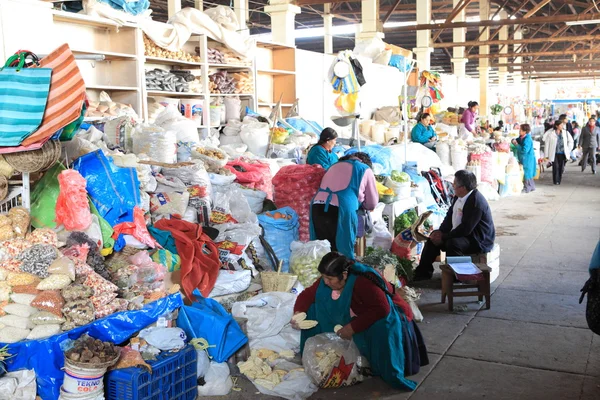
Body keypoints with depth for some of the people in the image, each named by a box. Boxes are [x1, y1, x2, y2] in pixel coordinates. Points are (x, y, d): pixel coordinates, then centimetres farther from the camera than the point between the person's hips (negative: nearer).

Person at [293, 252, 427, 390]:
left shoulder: (362, 281, -35)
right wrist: (298, 313, -21)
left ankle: (391, 374, -22)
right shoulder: (326, 281, -13)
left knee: (381, 329, -42)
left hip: (386, 315, -7)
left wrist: (353, 327, -39)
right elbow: (307, 295, -2)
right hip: (361, 317, 7)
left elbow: (381, 309, -41)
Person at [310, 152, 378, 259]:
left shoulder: (334, 166, 31)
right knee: (343, 252, 4)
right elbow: (372, 204, 21)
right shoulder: (365, 169, 18)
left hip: (317, 208, 5)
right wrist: (359, 201, 42)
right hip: (341, 210, -5)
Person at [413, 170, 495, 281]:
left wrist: (444, 237, -22)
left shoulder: (476, 202, -26)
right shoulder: (459, 197, 2)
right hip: (459, 234, 10)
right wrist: (441, 232, -5)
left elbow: (465, 229, -29)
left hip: (479, 240, -10)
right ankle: (423, 272, 10)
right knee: (433, 237, 5)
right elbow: (450, 216, 12)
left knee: (452, 243, -34)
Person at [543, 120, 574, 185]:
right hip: (554, 154, -3)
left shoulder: (565, 133, 3)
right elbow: (547, 144, -4)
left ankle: (559, 180, 16)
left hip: (562, 153, 3)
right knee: (555, 167, -7)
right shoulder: (550, 133, -7)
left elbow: (571, 141, 17)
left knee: (561, 168, 3)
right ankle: (556, 181, 3)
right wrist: (546, 155, -5)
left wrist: (568, 149, 9)